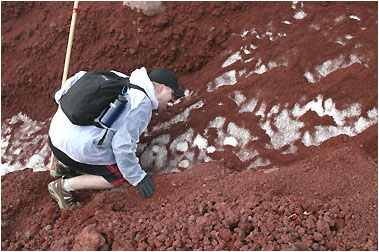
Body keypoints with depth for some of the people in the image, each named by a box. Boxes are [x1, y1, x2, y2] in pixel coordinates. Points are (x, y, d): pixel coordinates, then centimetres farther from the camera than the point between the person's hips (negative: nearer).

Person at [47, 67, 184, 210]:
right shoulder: (142, 105, -12)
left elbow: (81, 78, 17)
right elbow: (123, 145, -17)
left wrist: (62, 94, 34)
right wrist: (138, 178, -6)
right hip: (75, 148, -9)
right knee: (121, 177, 3)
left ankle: (63, 166, 21)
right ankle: (64, 186, 5)